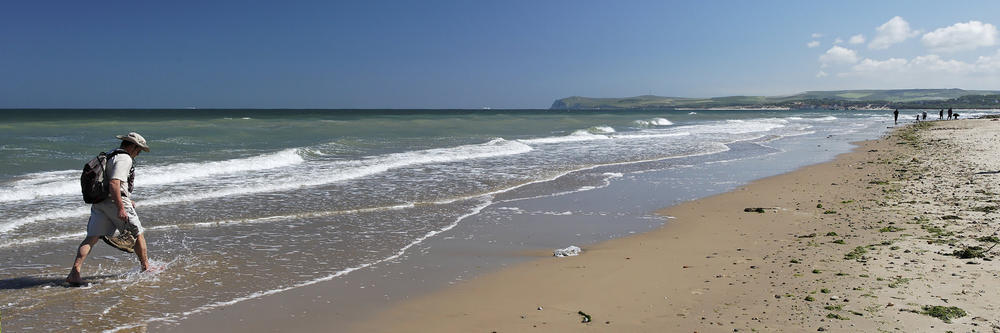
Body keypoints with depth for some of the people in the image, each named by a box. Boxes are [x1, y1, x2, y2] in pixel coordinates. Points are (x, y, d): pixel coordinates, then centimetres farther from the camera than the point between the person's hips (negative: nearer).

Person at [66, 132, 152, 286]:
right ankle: (146, 268, 17)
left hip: (98, 202, 8)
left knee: (91, 238, 1)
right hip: (115, 202, -8)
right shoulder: (124, 158, -10)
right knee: (138, 234, 7)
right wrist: (121, 208, -25)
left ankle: (74, 273, -10)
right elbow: (114, 183, -23)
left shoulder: (109, 156, 22)